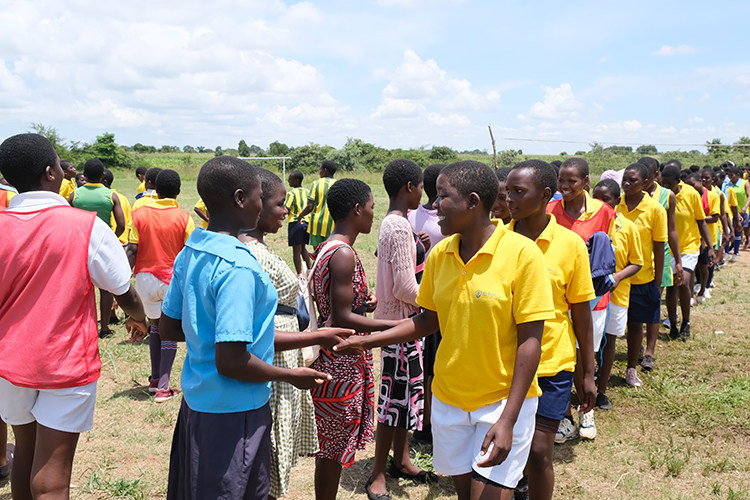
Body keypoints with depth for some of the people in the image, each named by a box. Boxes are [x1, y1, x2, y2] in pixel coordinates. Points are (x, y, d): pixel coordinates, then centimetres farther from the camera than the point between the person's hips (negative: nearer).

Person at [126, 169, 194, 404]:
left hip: (145, 277, 2)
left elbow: (132, 251, -6)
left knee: (155, 325, 21)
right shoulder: (183, 218, -7)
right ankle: (163, 387, 2)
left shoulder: (140, 213, -2)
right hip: (174, 279, -2)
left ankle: (155, 378, 24)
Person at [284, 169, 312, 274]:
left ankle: (300, 275, 0)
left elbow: (286, 210, -15)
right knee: (303, 248, 22)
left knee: (296, 251, 0)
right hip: (307, 222, 7)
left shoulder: (291, 193, -11)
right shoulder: (307, 192, 9)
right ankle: (309, 270, 23)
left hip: (295, 222, -7)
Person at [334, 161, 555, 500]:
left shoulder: (522, 253, -17)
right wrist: (368, 341, 1)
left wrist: (508, 420, -18)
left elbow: (530, 340, -16)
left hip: (503, 399, -4)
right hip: (448, 398, 5)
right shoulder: (440, 254, -1)